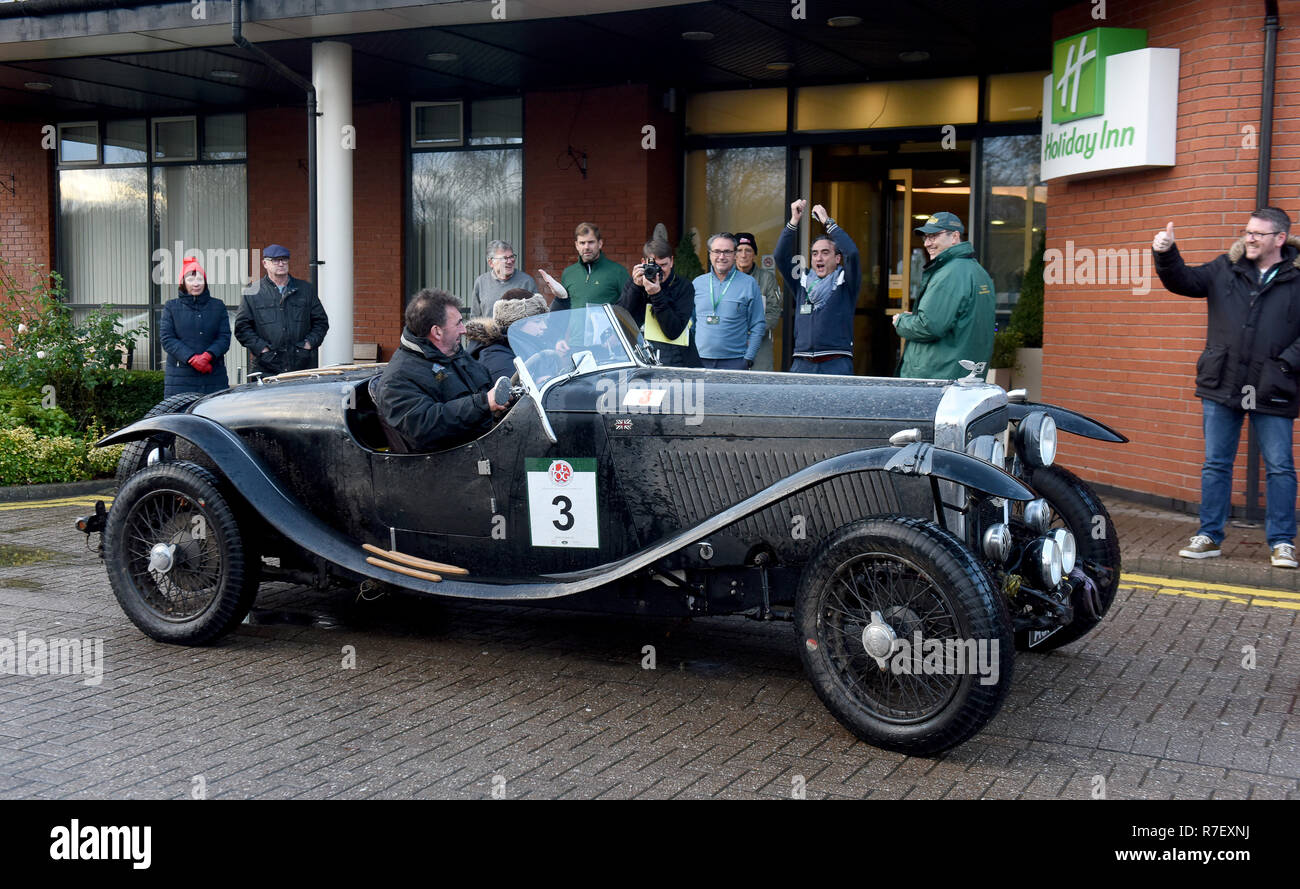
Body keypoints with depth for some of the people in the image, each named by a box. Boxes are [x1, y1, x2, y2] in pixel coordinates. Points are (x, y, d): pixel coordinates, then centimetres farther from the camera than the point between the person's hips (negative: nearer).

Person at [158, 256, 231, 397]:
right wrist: (192, 358, -13)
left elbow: (224, 337, 4)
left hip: (214, 376, 1)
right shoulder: (171, 307, 10)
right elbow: (166, 338, 1)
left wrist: (208, 356, -15)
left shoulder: (218, 306, 13)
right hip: (180, 375, -1)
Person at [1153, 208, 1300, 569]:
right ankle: (1209, 537, 18)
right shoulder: (1225, 269, 6)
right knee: (1216, 464, 9)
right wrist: (1166, 254, -17)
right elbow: (1182, 281, 0)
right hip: (1222, 387, 3)